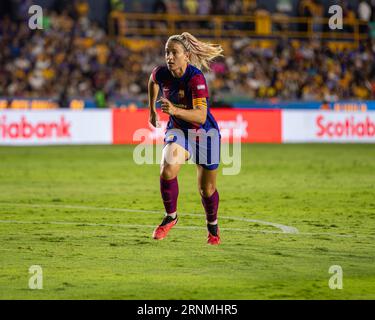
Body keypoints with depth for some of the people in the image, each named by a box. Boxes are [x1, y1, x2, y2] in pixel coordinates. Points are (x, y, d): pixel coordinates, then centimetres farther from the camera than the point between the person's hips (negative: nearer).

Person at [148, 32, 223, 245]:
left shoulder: (196, 78, -31)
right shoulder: (161, 73, -14)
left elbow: (200, 116, -41)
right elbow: (153, 82, 14)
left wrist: (175, 110, -55)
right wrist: (152, 110, 17)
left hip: (205, 133, -3)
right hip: (178, 130, 3)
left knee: (207, 189, 9)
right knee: (167, 171, -24)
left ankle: (213, 226, 37)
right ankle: (171, 216, -2)